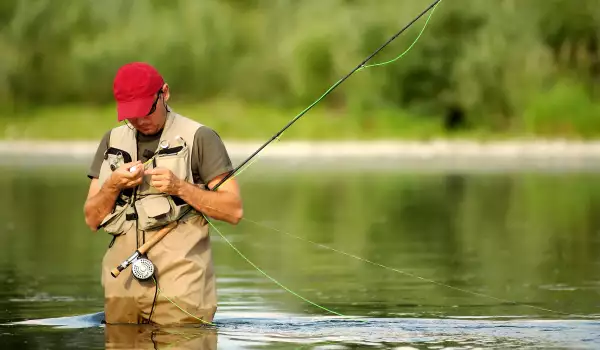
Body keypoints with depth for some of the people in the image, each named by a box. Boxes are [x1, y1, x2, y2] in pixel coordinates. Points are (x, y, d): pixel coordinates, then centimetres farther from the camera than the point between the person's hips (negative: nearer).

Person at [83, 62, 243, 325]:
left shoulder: (199, 138, 1)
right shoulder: (113, 140, 15)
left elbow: (233, 211, -3)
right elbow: (92, 220, 14)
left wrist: (180, 187, -14)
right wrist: (113, 186, -5)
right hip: (122, 282, 4)